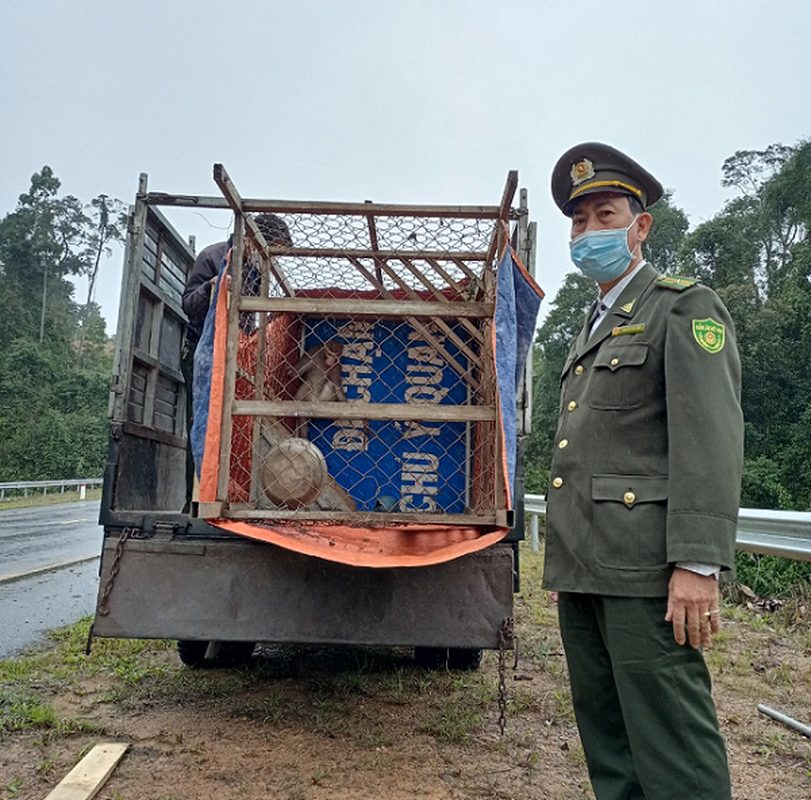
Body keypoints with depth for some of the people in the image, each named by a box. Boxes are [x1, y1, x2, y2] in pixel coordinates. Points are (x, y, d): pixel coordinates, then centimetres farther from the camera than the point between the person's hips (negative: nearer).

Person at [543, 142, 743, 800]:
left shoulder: (685, 308, -2)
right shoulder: (593, 330, 22)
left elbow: (711, 441, -14)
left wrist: (698, 565, -22)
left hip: (643, 572, -8)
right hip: (584, 571, 9)